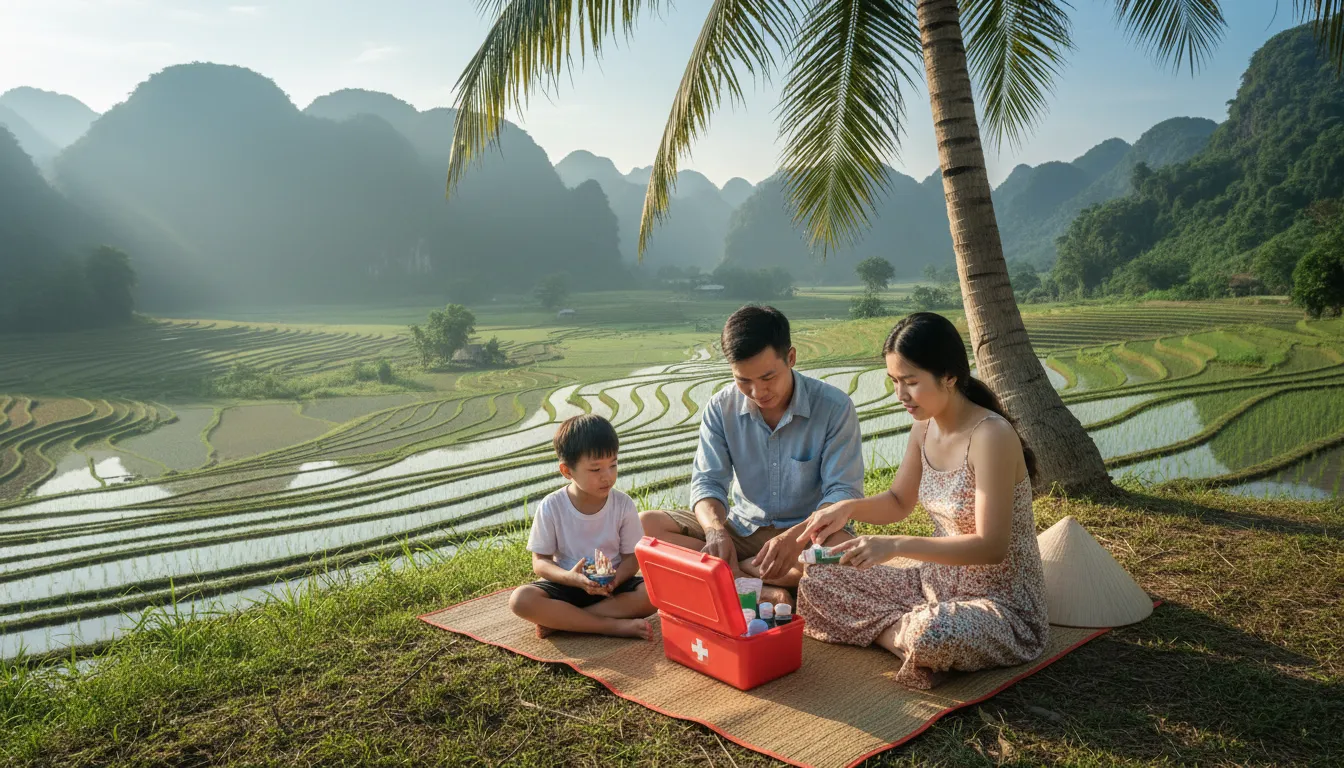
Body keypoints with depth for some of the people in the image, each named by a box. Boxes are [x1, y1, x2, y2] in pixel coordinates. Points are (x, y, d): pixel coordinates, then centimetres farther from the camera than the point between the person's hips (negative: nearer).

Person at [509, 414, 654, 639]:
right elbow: (540, 561, -7)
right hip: (566, 584, -1)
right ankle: (616, 625, -28)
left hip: (612, 586, 1)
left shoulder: (623, 505, -8)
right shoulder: (551, 507, -11)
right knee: (521, 599, -29)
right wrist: (570, 577, -28)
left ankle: (558, 620, -24)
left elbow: (631, 556, -3)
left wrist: (615, 580, -26)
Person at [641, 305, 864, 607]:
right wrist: (716, 531, -31)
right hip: (742, 528, 3)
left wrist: (796, 536, -37)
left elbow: (844, 491, -17)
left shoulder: (834, 407, -14)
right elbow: (707, 481, -7)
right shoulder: (721, 408, -4)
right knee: (646, 525, -18)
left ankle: (730, 574, -20)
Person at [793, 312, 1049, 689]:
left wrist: (895, 546, -33)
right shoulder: (924, 428, 0)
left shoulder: (991, 436, -24)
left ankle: (901, 634, -6)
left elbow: (991, 546, -27)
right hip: (937, 585, 8)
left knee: (930, 634, -39)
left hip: (1002, 604, -7)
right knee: (816, 583, -1)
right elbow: (898, 503, 13)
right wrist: (849, 507, -8)